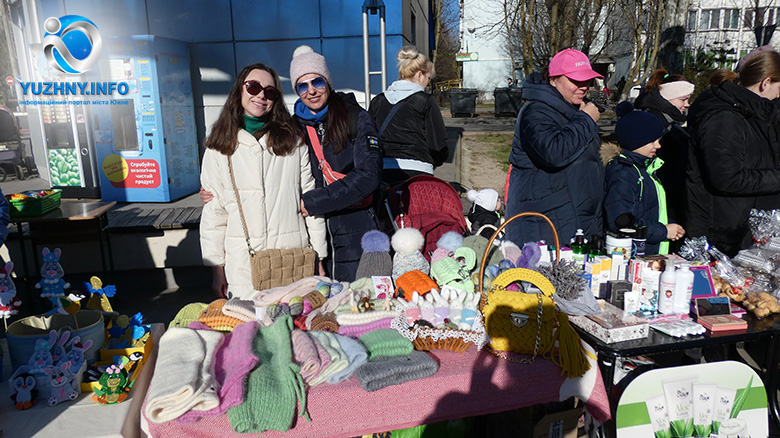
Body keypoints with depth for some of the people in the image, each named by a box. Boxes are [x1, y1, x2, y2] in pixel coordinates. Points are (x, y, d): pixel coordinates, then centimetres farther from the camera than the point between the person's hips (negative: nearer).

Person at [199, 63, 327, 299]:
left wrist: (318, 259, 4)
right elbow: (213, 211, 6)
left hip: (294, 261, 0)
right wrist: (217, 268, 4)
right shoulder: (220, 147, 5)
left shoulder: (293, 140, 6)